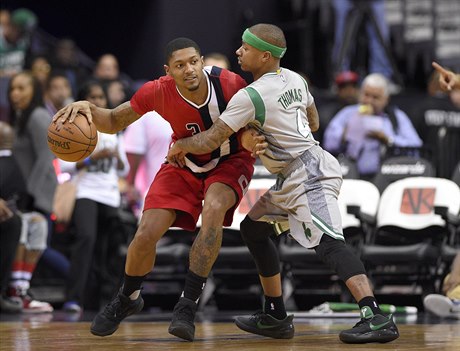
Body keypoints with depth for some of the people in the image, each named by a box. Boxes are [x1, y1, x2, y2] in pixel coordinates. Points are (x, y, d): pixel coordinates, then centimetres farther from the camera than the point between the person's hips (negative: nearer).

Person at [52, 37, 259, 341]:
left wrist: (253, 137, -40)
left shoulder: (230, 85, -29)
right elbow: (115, 122, -8)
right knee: (146, 235, -8)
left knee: (213, 207, -35)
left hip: (230, 161, -2)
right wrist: (88, 109, -30)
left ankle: (188, 305, -27)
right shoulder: (158, 92, -23)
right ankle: (127, 299, 25)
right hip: (185, 164, 2)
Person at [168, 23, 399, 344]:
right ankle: (276, 317, 23)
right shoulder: (294, 79, 10)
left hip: (307, 175, -10)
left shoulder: (249, 97, -15)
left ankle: (376, 318, -36)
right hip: (295, 180, 10)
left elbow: (209, 142, -11)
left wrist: (180, 145, 9)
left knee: (328, 242, -23)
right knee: (253, 227, 18)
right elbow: (313, 123, 26)